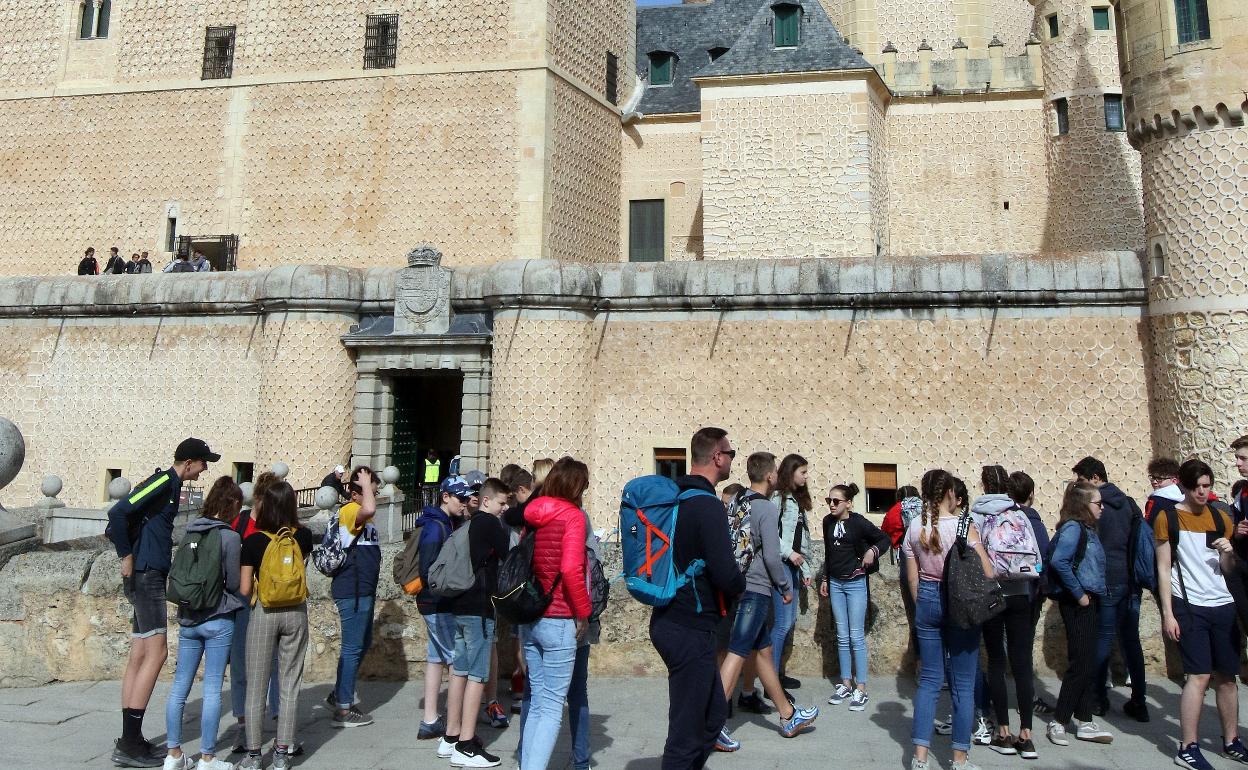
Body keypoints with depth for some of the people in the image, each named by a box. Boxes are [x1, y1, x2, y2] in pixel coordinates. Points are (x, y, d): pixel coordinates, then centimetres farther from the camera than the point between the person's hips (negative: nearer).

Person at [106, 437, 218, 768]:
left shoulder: (171, 486, 17)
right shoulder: (164, 481, -11)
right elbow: (118, 513, -21)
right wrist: (126, 557, -14)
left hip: (149, 577, 10)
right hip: (146, 575, -10)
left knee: (139, 657, 9)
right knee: (156, 653, -10)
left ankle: (129, 741, 13)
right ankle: (130, 743, -7)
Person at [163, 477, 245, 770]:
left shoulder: (189, 532, 4)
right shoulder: (230, 537, -13)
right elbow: (234, 583, -11)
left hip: (188, 619, 6)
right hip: (218, 620, -6)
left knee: (179, 687, 12)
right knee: (212, 690, 1)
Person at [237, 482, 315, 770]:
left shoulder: (253, 541, -11)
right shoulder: (304, 536, -4)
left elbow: (245, 589, -7)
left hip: (263, 612, -2)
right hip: (296, 612, 2)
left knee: (256, 686, 9)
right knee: (289, 684, 9)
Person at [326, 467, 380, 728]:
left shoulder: (363, 520, 16)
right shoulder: (349, 511, -14)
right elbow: (369, 510, -39)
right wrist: (365, 483, -22)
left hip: (362, 591, 10)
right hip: (352, 592, -10)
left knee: (363, 645, 18)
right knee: (352, 648, -4)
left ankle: (338, 694, 30)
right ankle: (343, 710, 5)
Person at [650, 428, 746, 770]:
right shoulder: (707, 506, -19)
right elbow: (727, 576, -24)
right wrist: (739, 584, -1)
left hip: (669, 621, 10)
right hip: (691, 629, -10)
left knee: (714, 712, 22)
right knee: (687, 733, 0)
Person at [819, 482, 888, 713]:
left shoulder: (859, 522, -13)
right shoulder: (828, 522, 4)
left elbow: (886, 539, -5)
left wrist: (873, 550, -23)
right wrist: (825, 579, 16)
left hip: (856, 583, -5)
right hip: (835, 583, 5)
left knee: (856, 637, -3)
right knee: (842, 637, 10)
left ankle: (861, 688, 4)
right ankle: (845, 684, 19)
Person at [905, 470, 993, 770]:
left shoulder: (915, 527, 0)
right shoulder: (963, 526, -12)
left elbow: (912, 578, 5)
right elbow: (987, 574, -11)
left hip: (927, 601, 4)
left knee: (929, 679, 11)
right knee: (963, 683, 7)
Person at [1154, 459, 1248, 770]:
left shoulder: (1220, 517, 10)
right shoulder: (1167, 517, -3)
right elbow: (1163, 569, -4)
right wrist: (1168, 613, -9)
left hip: (1223, 605, 5)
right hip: (1188, 606, -4)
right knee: (1200, 675, -8)